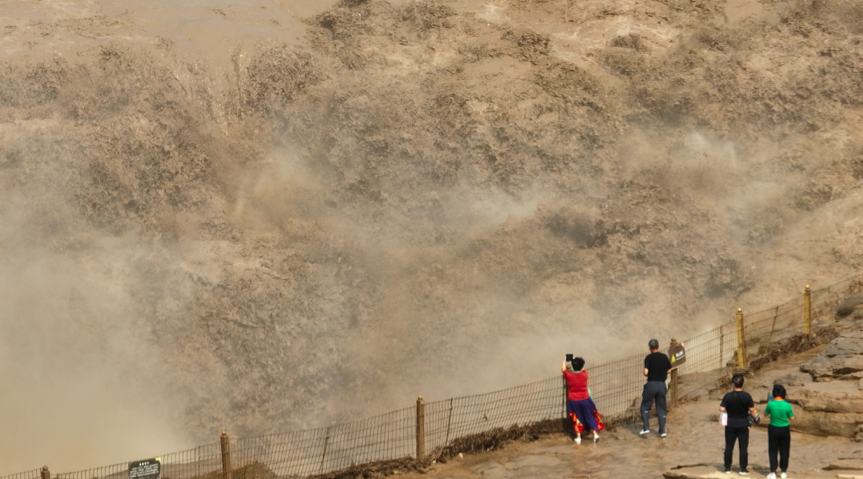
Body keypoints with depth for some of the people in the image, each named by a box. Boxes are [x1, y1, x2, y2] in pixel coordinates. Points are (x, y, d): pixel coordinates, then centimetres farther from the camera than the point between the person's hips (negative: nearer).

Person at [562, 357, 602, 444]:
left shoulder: (569, 375, -14)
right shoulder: (584, 374, -12)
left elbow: (563, 369, 8)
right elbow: (581, 369, 12)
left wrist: (565, 361, 26)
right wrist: (575, 360, 25)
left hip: (573, 401, 0)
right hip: (585, 400, 0)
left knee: (577, 419, 11)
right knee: (590, 417, 12)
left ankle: (578, 437, 14)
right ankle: (595, 434, 10)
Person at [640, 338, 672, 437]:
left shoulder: (649, 358, -9)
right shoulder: (664, 357, 3)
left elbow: (646, 372, -17)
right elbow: (669, 371, 8)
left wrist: (647, 374, 5)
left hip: (651, 384, -4)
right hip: (662, 384, 4)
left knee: (645, 406, 8)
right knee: (661, 408, 11)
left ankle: (646, 428, -2)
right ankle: (662, 431, 10)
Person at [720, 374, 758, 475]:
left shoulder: (728, 396, -11)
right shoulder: (747, 396, -10)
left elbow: (721, 409, -13)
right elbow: (752, 410, -6)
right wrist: (756, 416, 13)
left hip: (731, 425, 0)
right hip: (743, 425, 0)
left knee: (729, 447, 10)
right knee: (743, 447, 7)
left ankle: (728, 468, 14)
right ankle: (743, 469, 8)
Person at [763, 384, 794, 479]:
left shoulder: (771, 404, -13)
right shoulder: (787, 405, -12)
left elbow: (765, 413, 4)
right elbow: (791, 418, -2)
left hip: (773, 429, -1)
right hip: (785, 429, 1)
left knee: (773, 451, 8)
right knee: (784, 451, 13)